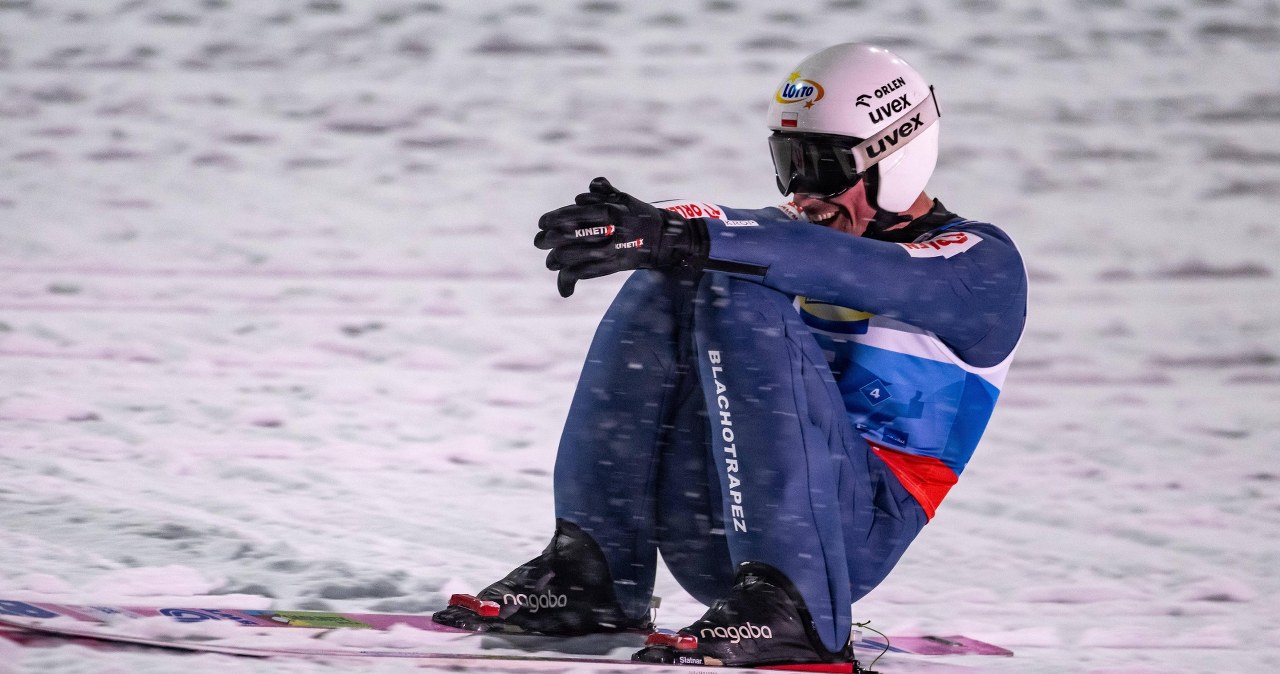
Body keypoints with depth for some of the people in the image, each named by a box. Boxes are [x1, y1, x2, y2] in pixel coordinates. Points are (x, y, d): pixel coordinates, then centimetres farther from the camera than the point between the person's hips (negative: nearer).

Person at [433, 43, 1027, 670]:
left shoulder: (980, 263, 0)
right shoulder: (807, 233, 22)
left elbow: (853, 271, -22)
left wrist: (690, 240, -36)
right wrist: (645, 224, -26)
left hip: (853, 527, -6)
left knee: (743, 301, -24)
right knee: (662, 289, -8)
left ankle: (789, 610, -35)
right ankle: (594, 572, -15)